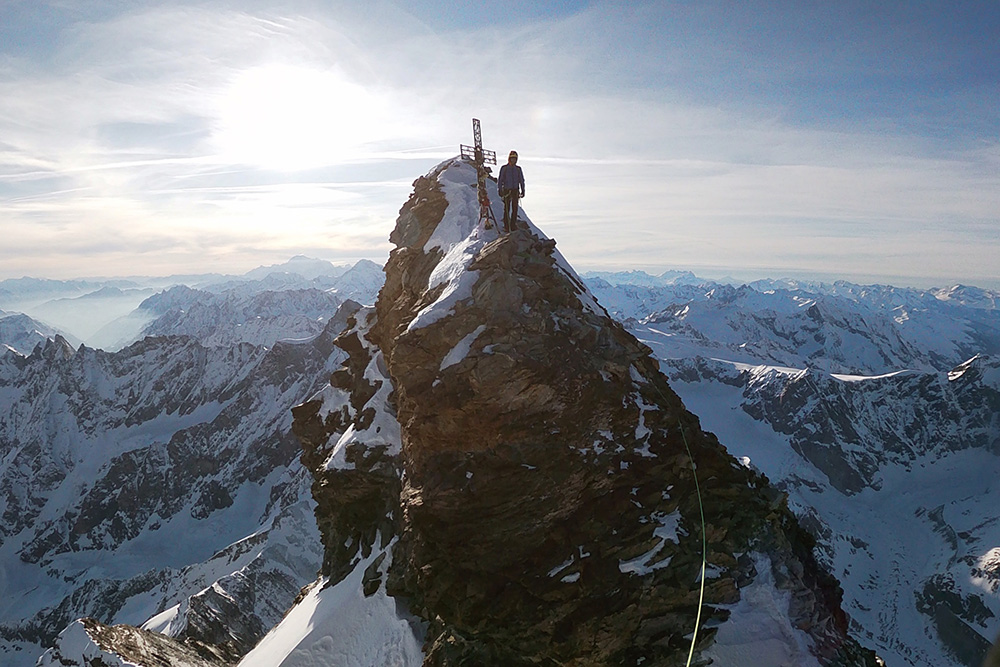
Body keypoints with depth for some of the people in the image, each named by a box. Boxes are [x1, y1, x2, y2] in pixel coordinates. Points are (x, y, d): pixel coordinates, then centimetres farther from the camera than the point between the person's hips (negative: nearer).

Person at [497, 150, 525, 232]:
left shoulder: (518, 169, 9)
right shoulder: (504, 168, 1)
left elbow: (521, 180, 15)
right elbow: (500, 180, 2)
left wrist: (522, 190, 9)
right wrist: (500, 190, -6)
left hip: (515, 190, 3)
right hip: (506, 190, -3)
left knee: (515, 208, 1)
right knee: (507, 208, -3)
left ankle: (513, 225, 8)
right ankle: (506, 226, 3)